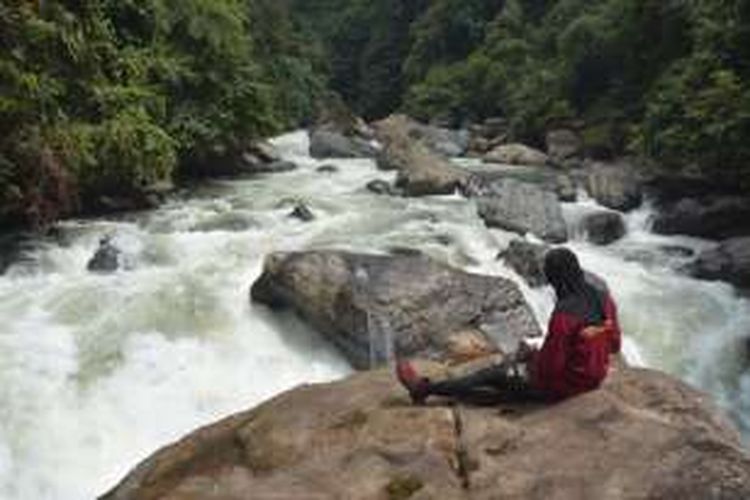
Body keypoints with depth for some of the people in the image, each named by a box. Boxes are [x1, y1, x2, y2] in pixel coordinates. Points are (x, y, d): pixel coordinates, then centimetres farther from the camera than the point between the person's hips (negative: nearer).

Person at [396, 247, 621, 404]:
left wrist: (531, 355, -5)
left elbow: (550, 366, -27)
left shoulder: (565, 314, -34)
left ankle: (424, 389, 19)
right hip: (594, 375, 8)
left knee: (492, 376, 5)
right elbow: (614, 344, 5)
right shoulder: (600, 293, -8)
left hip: (564, 383, -8)